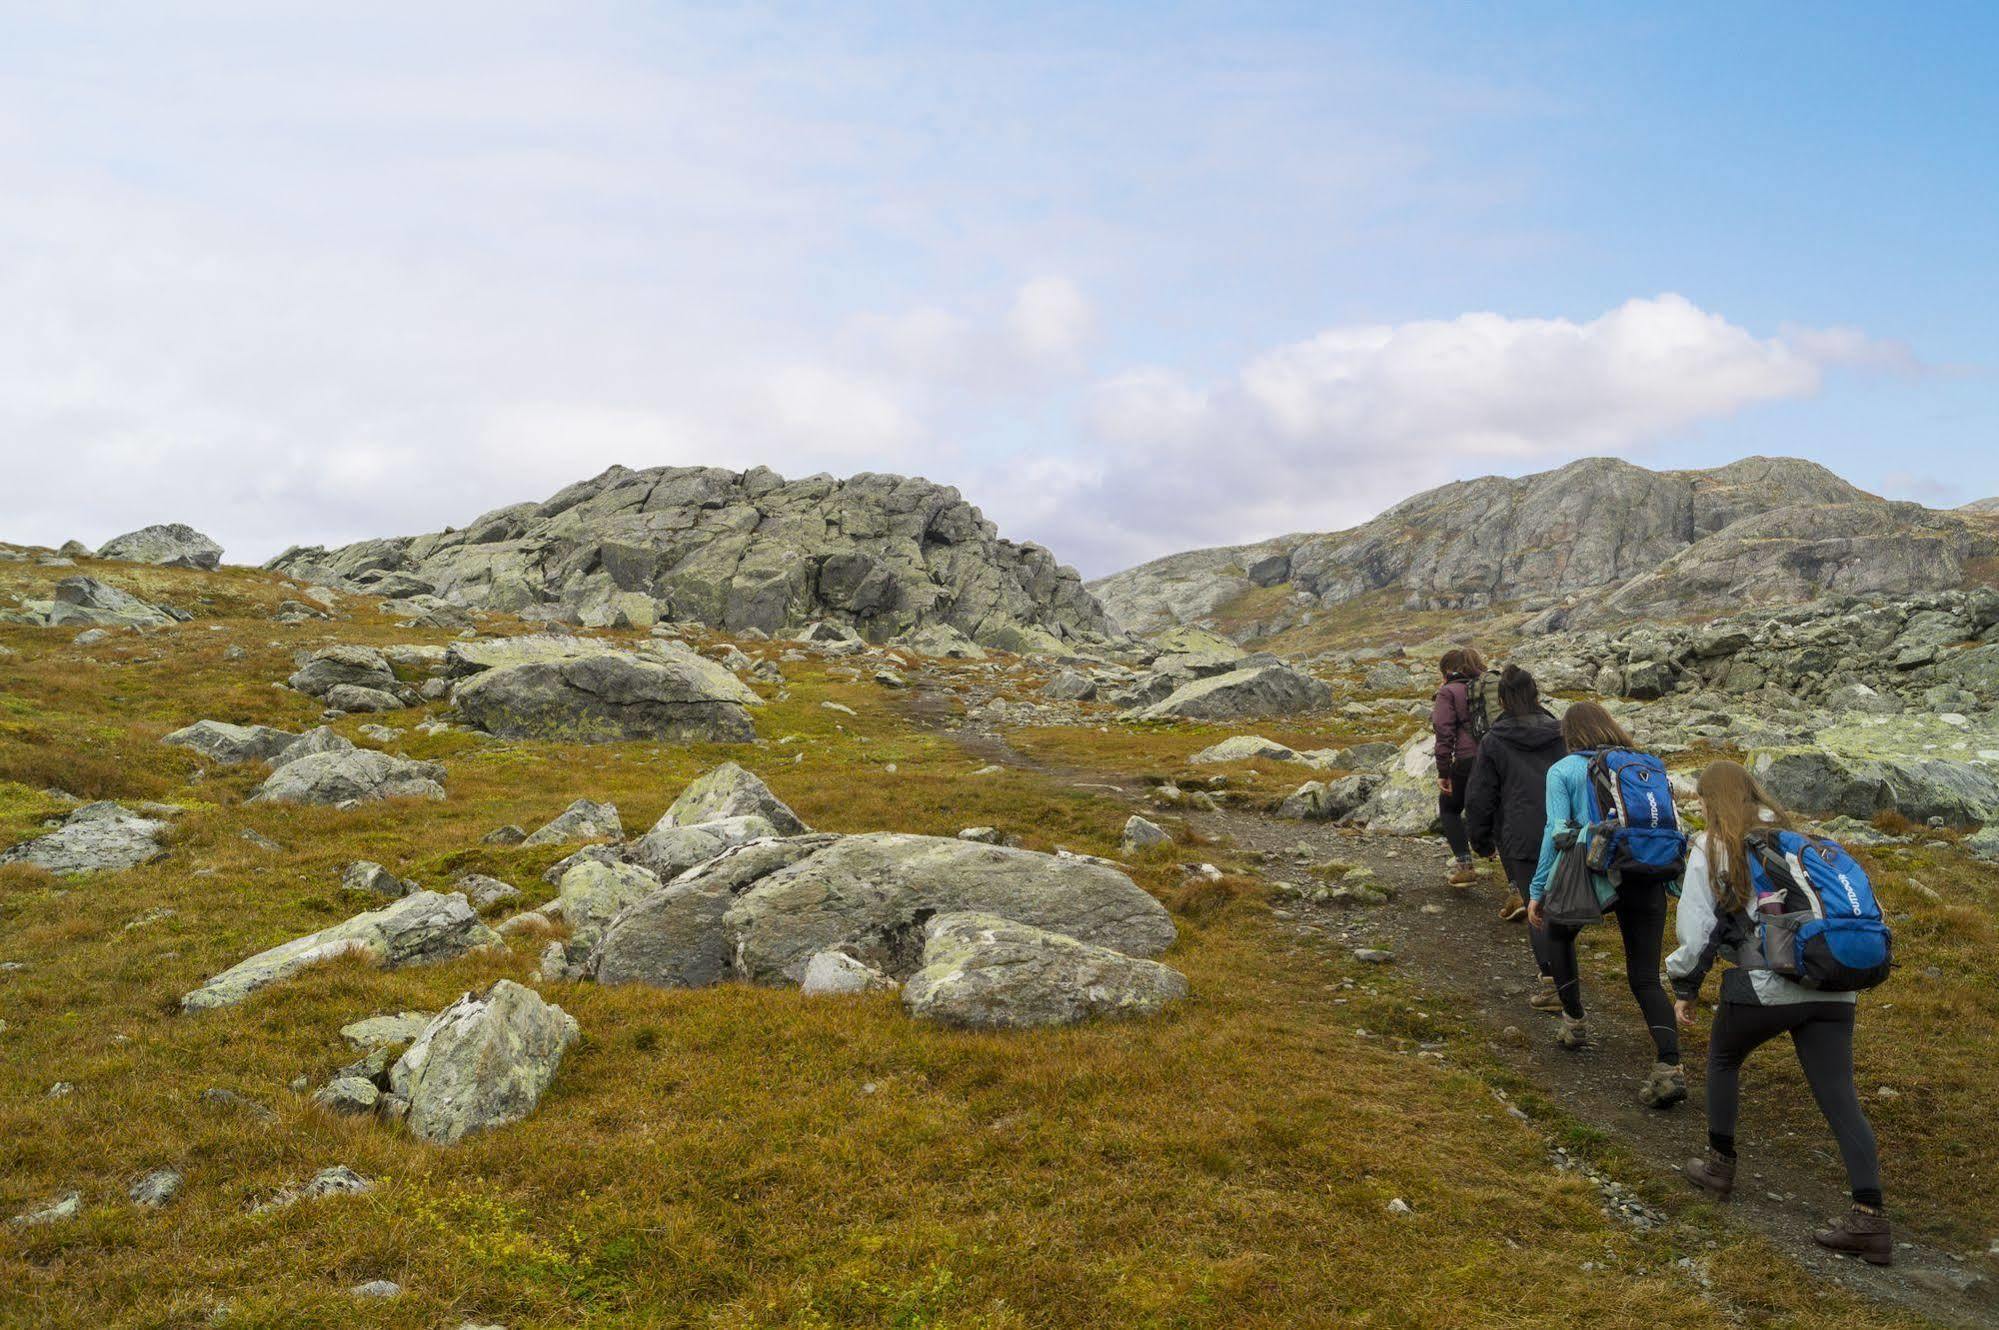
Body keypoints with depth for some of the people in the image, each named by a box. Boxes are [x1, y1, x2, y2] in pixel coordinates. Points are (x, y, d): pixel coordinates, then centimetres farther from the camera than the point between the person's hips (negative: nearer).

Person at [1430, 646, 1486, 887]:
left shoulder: (1448, 692, 0)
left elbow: (1445, 734, -8)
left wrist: (1443, 772, -6)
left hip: (1468, 760, -5)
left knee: (1449, 809, 16)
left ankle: (1465, 865, 5)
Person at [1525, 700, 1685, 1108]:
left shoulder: (1563, 771, 3)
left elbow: (1557, 832, -4)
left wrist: (1537, 891, 2)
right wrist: (1668, 875, 25)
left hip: (1595, 876, -3)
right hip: (1648, 881, 3)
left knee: (1558, 933, 29)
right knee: (1646, 979, 6)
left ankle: (1574, 1022, 31)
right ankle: (1670, 1067, -12)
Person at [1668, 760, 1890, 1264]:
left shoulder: (1711, 850, 2)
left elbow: (1695, 934, -3)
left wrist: (1685, 989, 10)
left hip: (1766, 987, -4)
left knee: (1722, 1059, 22)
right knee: (1840, 1098, 4)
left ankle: (1719, 1166, 30)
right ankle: (1870, 1219, -3)